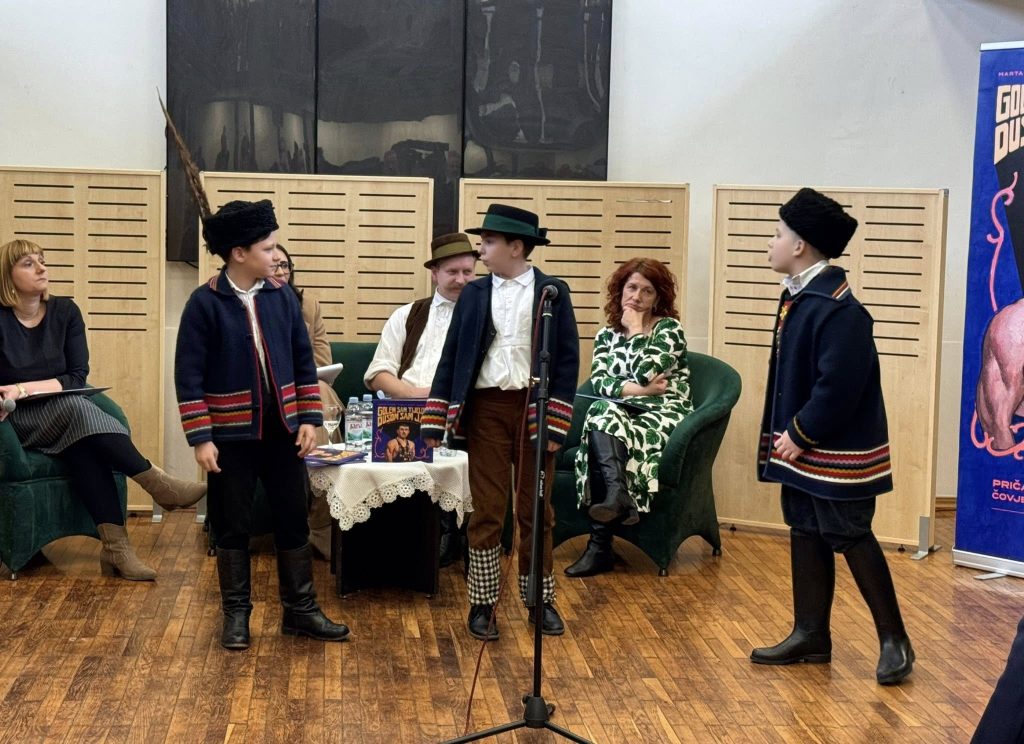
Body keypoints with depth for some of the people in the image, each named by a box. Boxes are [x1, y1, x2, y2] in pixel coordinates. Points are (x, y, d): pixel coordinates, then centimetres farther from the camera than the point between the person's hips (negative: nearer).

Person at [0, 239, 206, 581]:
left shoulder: (65, 311, 3)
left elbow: (77, 378, -3)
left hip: (62, 417, 3)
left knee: (84, 446, -32)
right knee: (74, 407, -33)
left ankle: (115, 545, -40)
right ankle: (157, 483, -32)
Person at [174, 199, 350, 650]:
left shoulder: (282, 296, 2)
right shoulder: (205, 303, -10)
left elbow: (303, 362, 8)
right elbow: (189, 376, -10)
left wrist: (308, 418, 2)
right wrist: (201, 438, -13)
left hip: (281, 430, 4)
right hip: (231, 434, -4)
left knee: (293, 521, 9)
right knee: (233, 527, 7)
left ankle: (300, 611, 21)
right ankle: (236, 614, 21)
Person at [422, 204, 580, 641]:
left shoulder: (553, 292, 0)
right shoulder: (474, 294, 6)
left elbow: (567, 360, -3)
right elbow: (451, 358, 5)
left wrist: (556, 423, -10)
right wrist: (435, 421, -1)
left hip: (534, 408, -1)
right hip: (485, 409, 1)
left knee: (536, 510, 9)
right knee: (486, 510, 4)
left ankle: (541, 599, 22)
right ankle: (482, 602, 13)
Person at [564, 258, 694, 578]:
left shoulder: (669, 328, 3)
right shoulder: (606, 335, 16)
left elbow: (644, 372, -13)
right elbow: (599, 382, 0)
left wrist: (636, 329, -2)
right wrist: (639, 390, -13)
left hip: (664, 417, -4)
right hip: (623, 416, 4)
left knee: (602, 419, -31)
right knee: (602, 412, -32)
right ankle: (618, 496, -46)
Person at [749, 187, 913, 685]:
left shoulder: (837, 309, -23)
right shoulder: (797, 296, 8)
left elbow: (838, 387, -26)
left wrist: (800, 435, -18)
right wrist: (788, 434, 8)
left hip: (836, 452, -10)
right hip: (802, 445, 10)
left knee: (850, 537, -1)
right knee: (806, 534, 14)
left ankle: (894, 640, 13)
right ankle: (811, 636, 24)